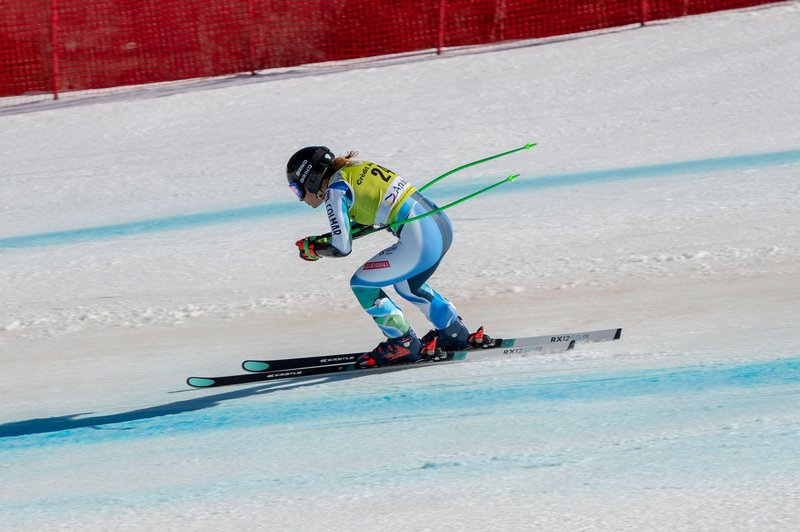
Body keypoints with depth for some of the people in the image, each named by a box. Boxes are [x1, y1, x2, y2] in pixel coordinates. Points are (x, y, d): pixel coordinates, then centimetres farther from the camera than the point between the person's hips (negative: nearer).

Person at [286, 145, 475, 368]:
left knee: (361, 284, 7)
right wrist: (321, 239, 26)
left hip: (421, 242, -9)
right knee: (405, 283, 33)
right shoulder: (356, 169, 18)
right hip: (441, 225, 9)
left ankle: (404, 344, 12)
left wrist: (313, 250, 10)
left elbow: (342, 248, -9)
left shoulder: (335, 190, -7)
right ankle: (455, 334, 39)